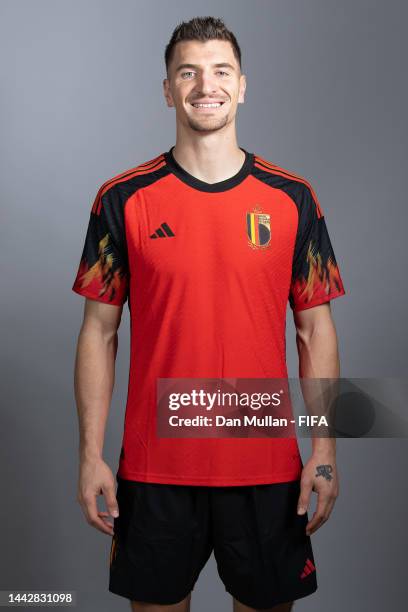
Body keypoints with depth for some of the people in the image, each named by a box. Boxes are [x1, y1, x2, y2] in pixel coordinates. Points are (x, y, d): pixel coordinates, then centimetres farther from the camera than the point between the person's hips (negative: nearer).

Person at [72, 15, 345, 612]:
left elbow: (316, 328, 3)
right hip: (154, 465, 0)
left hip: (266, 464, 1)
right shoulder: (123, 199, -1)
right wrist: (91, 455, -3)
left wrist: (324, 448, -3)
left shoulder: (292, 198, 1)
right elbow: (99, 331, 1)